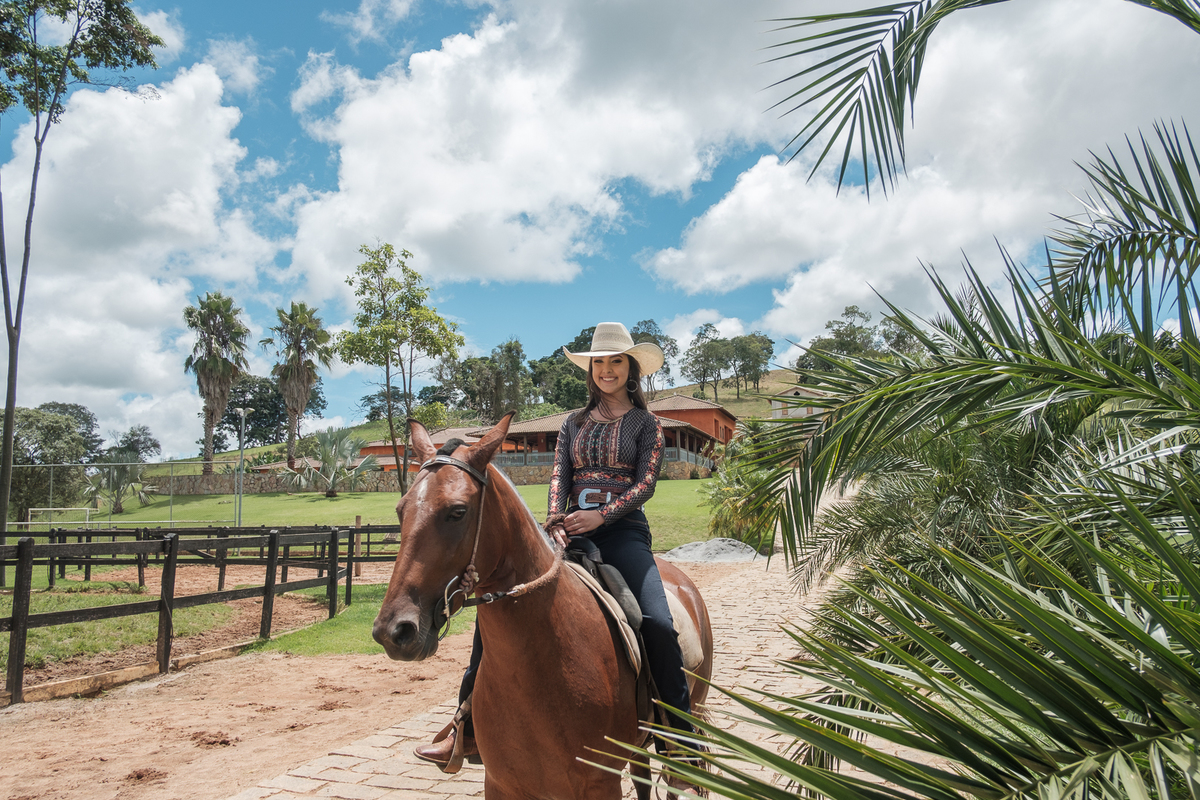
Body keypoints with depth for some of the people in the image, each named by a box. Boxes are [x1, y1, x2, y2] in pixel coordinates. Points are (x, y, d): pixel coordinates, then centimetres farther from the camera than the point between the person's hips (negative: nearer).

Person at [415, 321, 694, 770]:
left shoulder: (646, 423, 9)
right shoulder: (574, 423, 18)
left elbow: (645, 483, -3)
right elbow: (559, 476, 7)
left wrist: (599, 515, -18)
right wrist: (556, 520, -14)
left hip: (624, 533, -3)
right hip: (571, 532, 4)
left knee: (658, 625, -26)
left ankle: (680, 737, -8)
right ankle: (468, 729, 0)